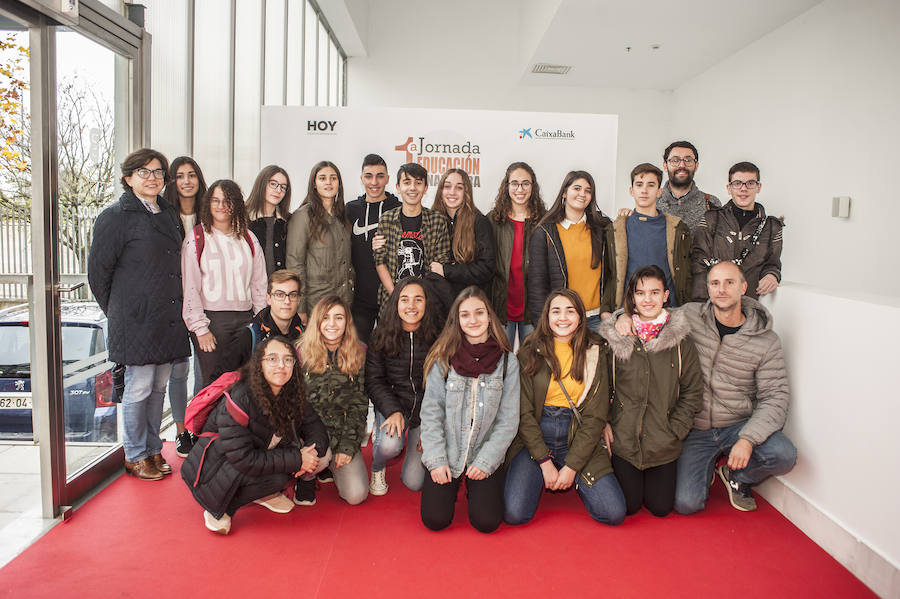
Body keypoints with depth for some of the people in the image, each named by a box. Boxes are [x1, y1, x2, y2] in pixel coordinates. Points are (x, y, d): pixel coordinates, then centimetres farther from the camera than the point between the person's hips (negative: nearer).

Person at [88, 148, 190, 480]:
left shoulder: (168, 213, 14)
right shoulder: (116, 216, -5)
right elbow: (98, 270, -4)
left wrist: (176, 310, 16)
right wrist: (118, 312, 2)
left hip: (169, 317, 6)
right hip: (137, 320, -6)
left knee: (159, 386, 12)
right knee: (139, 388, 1)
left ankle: (153, 450, 25)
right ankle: (136, 456, 16)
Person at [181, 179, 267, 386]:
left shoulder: (248, 239, 12)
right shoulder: (196, 239, 1)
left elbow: (259, 282, 13)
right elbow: (190, 287, -3)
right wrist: (200, 328, -9)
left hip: (245, 319, 3)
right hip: (211, 319, -3)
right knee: (214, 382, -2)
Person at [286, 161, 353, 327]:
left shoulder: (341, 215, 14)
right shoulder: (304, 215, -6)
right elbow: (294, 263, -11)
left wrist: (350, 277, 8)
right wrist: (300, 308, -14)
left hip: (344, 300, 6)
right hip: (315, 301, -6)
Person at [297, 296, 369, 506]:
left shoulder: (359, 355, 0)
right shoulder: (301, 352, -5)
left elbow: (359, 404, 1)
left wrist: (348, 446, -8)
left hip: (343, 434, 1)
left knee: (356, 495, -14)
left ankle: (329, 465, 19)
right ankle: (306, 478, 3)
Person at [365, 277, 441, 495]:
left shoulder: (436, 336, -7)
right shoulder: (382, 336, -5)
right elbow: (374, 381, -4)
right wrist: (393, 411, -20)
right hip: (392, 404, 0)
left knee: (414, 482, -5)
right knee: (389, 445, -33)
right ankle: (377, 468, 6)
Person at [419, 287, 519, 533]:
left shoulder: (507, 362, -3)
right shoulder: (443, 358, -4)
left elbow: (508, 420, -3)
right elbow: (431, 413, -3)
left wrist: (485, 462, -10)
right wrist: (436, 461, -10)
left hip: (485, 457, 0)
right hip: (446, 455, 0)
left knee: (486, 522, -13)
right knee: (435, 520, -10)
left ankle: (473, 487, 21)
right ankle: (451, 486, 23)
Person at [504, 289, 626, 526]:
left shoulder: (596, 353, 1)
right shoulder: (530, 353, -2)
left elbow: (595, 416, -2)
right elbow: (524, 412, -4)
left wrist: (571, 466, -9)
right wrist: (545, 462, -12)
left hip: (579, 442, 1)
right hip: (533, 441, -1)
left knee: (614, 513, -14)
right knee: (514, 513, -19)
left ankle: (573, 480, 17)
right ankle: (542, 480, 15)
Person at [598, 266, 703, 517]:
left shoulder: (680, 339, -1)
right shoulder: (615, 336, -3)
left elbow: (693, 392, 3)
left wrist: (674, 430, -4)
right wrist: (604, 423, -5)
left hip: (663, 442, 1)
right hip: (623, 438, -1)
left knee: (660, 507, 3)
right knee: (628, 506, -1)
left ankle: (658, 476, 34)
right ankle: (622, 472, 30)